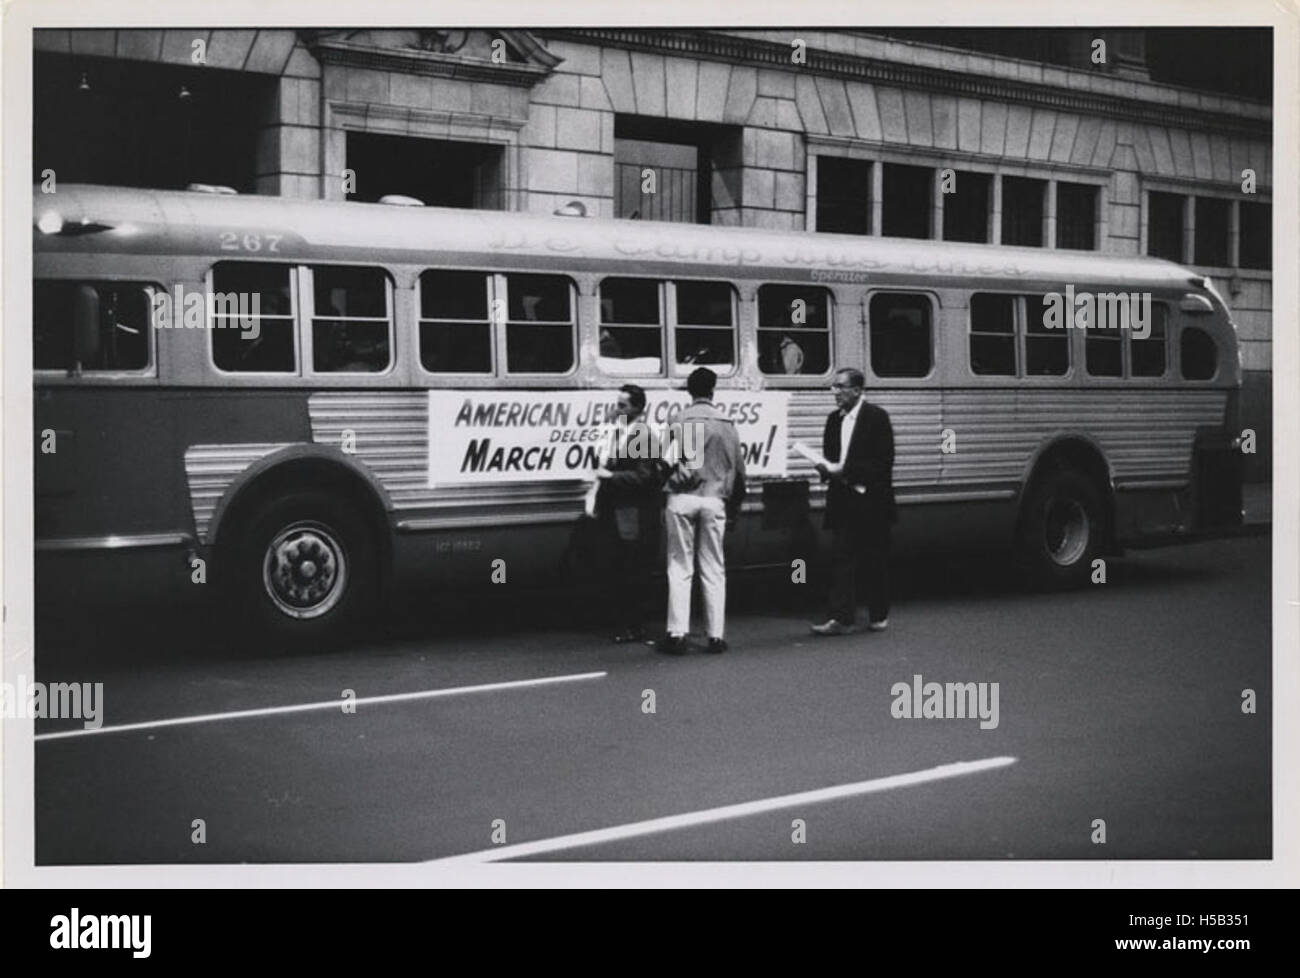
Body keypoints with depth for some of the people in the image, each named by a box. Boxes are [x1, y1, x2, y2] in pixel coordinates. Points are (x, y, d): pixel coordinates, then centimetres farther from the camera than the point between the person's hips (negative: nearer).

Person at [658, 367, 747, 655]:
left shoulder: (680, 423, -4)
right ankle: (716, 636, 7)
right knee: (714, 569, 7)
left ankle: (677, 634, 0)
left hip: (682, 499, -2)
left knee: (680, 568, 3)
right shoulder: (726, 424, 5)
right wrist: (734, 509, 17)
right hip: (714, 500, 2)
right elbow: (739, 470, 9)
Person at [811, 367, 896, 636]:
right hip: (843, 501, 5)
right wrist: (827, 468, -6)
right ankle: (841, 618, -2)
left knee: (875, 560, 5)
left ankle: (878, 616, 17)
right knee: (841, 558, -1)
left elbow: (884, 461, -13)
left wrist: (846, 470, -19)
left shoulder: (877, 416, -6)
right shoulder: (834, 419, 13)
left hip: (871, 501, -5)